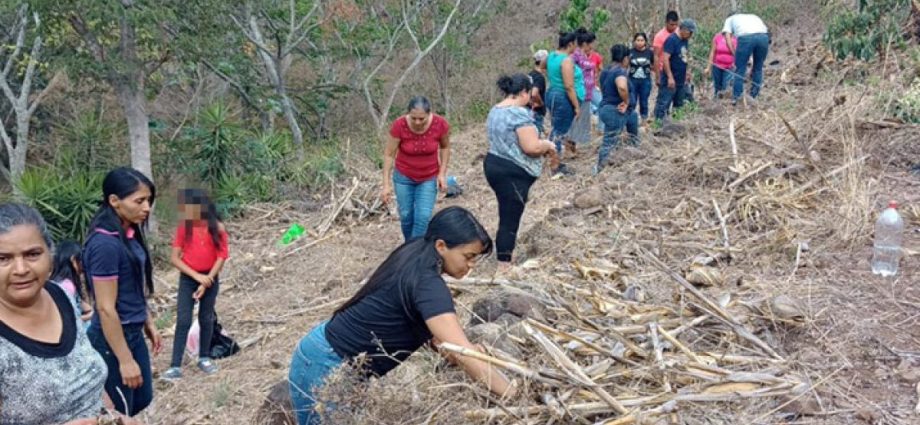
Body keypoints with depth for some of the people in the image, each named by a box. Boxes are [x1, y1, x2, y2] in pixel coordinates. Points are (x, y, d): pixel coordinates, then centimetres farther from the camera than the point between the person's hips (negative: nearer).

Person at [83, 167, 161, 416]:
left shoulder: (129, 234, 2)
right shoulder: (105, 243, -24)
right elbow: (106, 308, -23)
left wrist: (148, 325, 20)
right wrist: (125, 360, -19)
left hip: (133, 333, 9)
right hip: (112, 340, -9)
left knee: (142, 399, 21)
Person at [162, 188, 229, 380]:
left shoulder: (216, 227, -10)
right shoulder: (183, 227, -8)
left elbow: (221, 257, -9)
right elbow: (174, 258, -8)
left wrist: (207, 280, -14)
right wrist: (196, 276, -17)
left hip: (210, 278, 0)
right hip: (188, 279, 0)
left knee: (206, 319, 11)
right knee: (183, 321, -5)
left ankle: (204, 358, 28)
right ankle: (175, 366, -3)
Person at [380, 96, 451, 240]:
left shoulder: (440, 124, -23)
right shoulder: (399, 125, -25)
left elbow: (445, 147, -2)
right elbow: (389, 154, -14)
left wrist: (442, 173, -9)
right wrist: (386, 184, -16)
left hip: (429, 178, 0)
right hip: (404, 176, 0)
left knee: (423, 217, -9)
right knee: (406, 216, 8)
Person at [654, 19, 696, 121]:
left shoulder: (685, 40, 12)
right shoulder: (672, 40, -14)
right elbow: (665, 58, -20)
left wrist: (687, 71, 16)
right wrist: (670, 77, -22)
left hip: (681, 80, 9)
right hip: (670, 80, -9)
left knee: (679, 105, 15)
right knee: (664, 104, -6)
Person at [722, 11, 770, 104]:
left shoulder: (730, 19, 32)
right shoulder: (754, 16, 40)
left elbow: (727, 36, 13)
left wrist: (734, 54, 10)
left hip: (745, 37, -3)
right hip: (764, 36, 3)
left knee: (740, 69, 6)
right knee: (758, 68, 15)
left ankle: (736, 97, 4)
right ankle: (754, 97, 18)